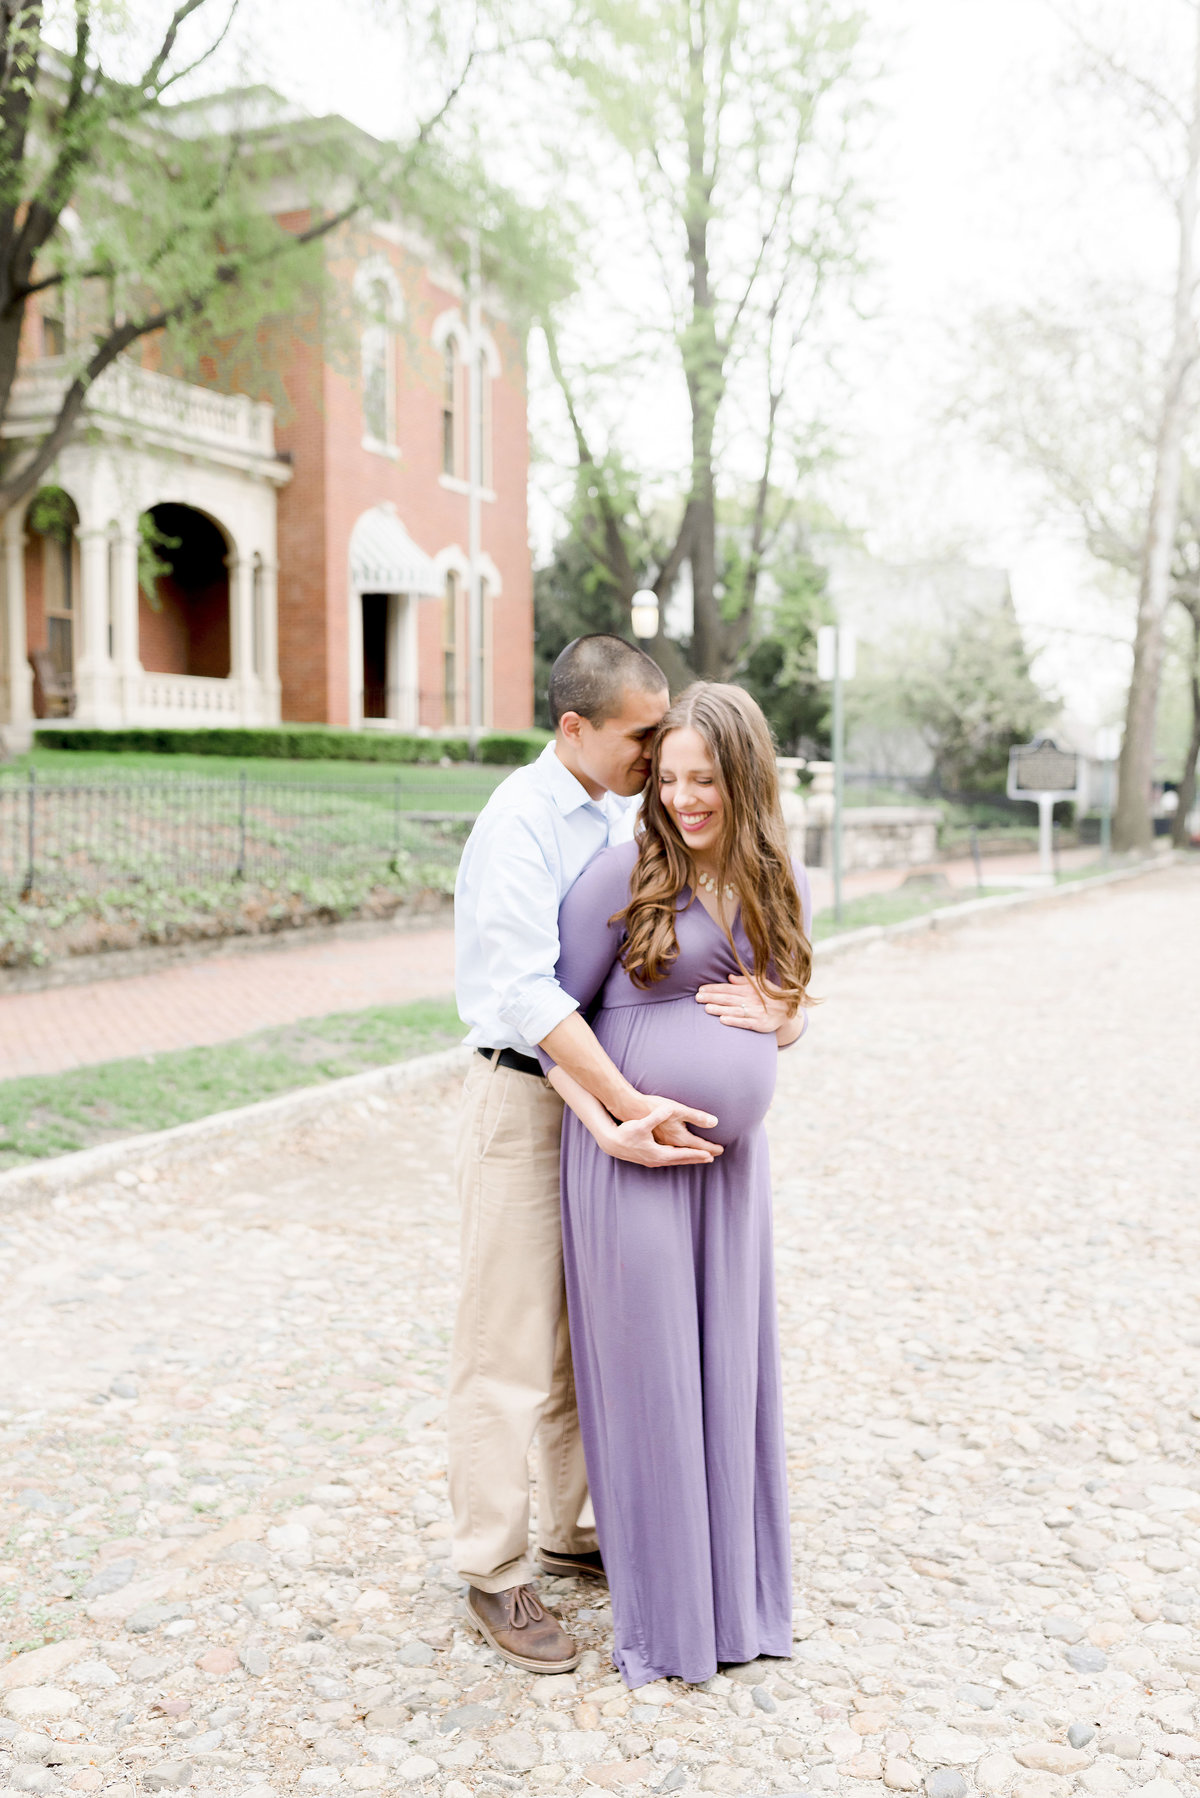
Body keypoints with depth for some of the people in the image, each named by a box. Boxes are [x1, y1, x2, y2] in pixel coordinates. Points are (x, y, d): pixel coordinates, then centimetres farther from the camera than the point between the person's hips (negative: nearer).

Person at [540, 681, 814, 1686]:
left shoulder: (782, 886, 3)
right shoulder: (627, 873, -11)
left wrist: (774, 1017, -7)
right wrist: (603, 1122, -17)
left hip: (731, 1156, 5)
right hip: (631, 1157, -4)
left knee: (729, 1370, 13)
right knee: (645, 1375, 5)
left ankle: (740, 1594, 32)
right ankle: (663, 1612, 23)